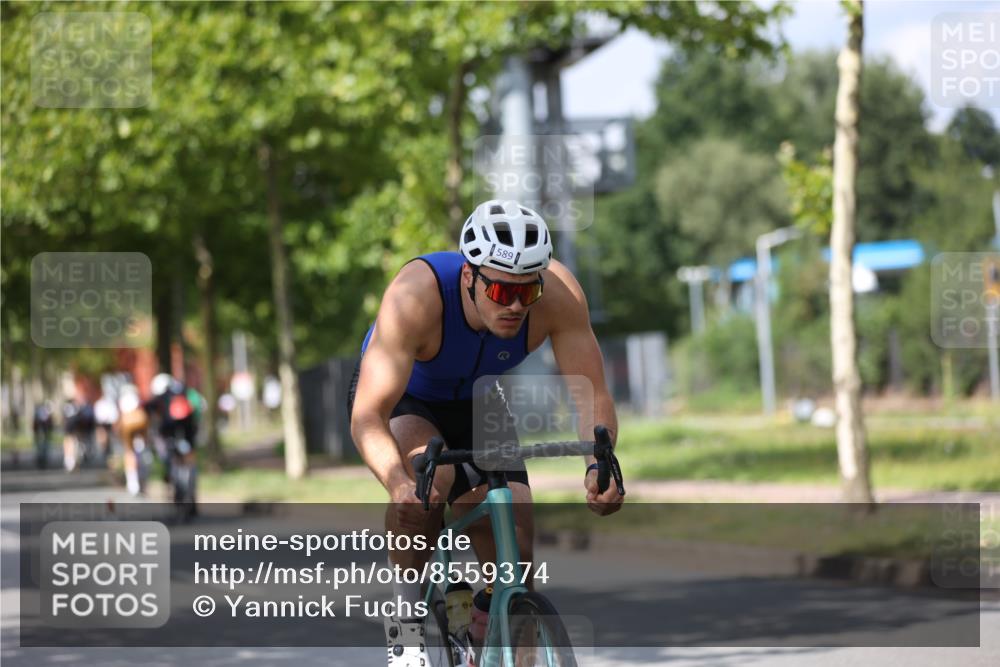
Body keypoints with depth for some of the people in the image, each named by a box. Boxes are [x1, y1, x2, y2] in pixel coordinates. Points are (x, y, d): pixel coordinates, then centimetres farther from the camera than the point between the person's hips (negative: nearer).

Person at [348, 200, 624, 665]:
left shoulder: (558, 293, -31)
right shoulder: (416, 295, -39)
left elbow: (592, 394, -28)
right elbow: (368, 416, -41)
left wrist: (599, 466, -48)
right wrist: (398, 483, -60)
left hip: (479, 407, 3)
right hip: (402, 403, -3)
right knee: (429, 475, -37)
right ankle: (406, 622, -16)